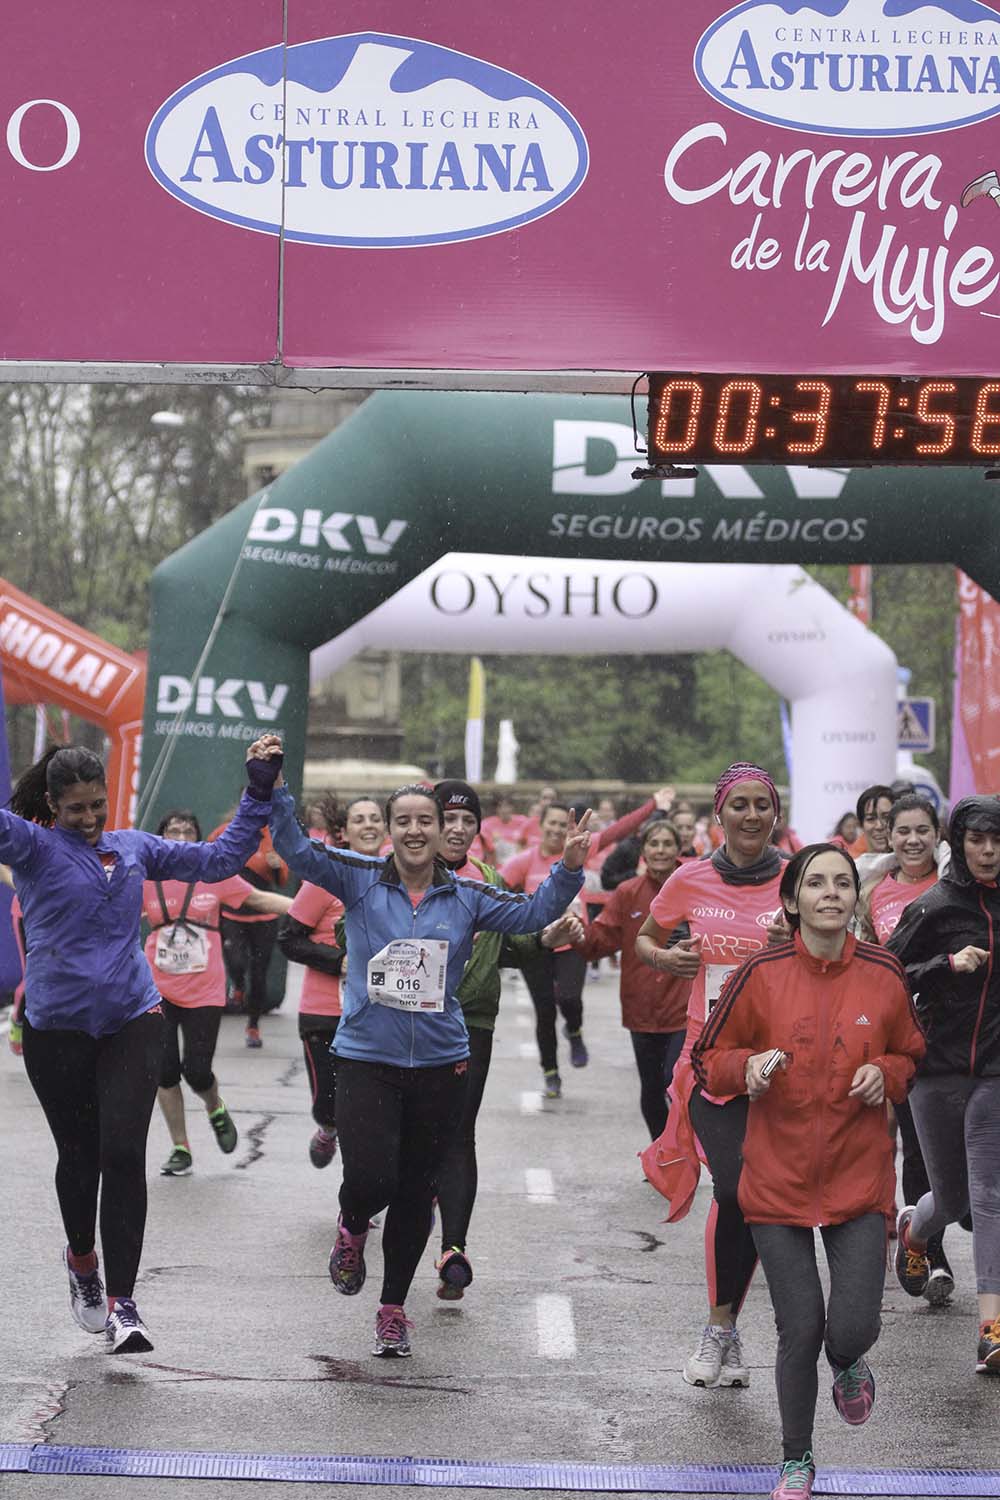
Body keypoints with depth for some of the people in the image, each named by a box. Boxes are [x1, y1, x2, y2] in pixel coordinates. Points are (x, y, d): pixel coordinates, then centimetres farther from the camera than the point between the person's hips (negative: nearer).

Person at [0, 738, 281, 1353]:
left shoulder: (134, 847, 10)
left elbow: (219, 859, 20)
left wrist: (259, 793, 15)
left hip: (133, 1020, 2)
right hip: (58, 1027, -2)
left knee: (123, 1153, -11)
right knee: (79, 1156, 9)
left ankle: (121, 1302, -8)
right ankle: (81, 1257, 40)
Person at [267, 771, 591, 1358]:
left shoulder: (466, 896, 4)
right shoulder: (360, 880, -2)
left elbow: (532, 913, 2)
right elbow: (296, 849, -10)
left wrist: (568, 870, -14)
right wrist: (273, 790, -24)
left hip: (439, 1065, 2)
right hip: (366, 1060, -2)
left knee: (415, 1193, 9)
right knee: (370, 1181, -16)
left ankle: (393, 1309, 26)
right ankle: (353, 1228, 23)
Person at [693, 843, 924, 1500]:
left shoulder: (885, 975, -2)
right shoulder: (760, 975, -6)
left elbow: (913, 1057, 13)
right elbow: (708, 1060, 3)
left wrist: (886, 1074, -8)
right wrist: (747, 1067, -18)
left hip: (859, 1176, 1)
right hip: (779, 1175, 0)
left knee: (851, 1327, -10)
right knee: (799, 1329, 2)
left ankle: (849, 1362, 31)